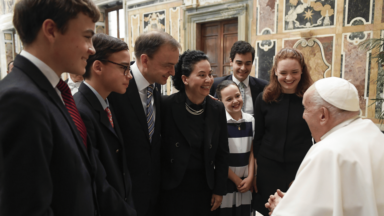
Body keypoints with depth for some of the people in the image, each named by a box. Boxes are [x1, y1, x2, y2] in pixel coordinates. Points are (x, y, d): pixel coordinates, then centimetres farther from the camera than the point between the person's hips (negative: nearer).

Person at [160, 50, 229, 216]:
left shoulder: (217, 109, -2)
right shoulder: (167, 106, -12)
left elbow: (222, 154, 4)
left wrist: (219, 190, 4)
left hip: (205, 186, 3)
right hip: (174, 186, -3)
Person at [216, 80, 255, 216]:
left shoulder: (250, 120, 3)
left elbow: (252, 151, 7)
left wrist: (250, 177, -2)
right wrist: (236, 180, -5)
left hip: (246, 182, 4)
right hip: (225, 180, -4)